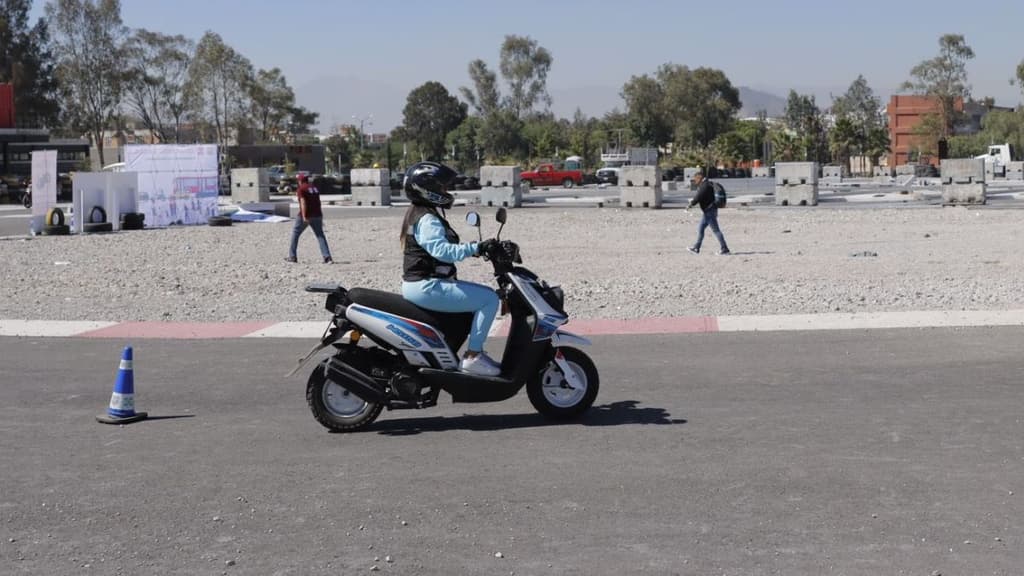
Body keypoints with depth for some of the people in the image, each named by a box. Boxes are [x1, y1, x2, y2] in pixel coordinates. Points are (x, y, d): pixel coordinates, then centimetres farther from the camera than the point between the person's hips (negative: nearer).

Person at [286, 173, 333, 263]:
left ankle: (292, 257, 13)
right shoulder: (315, 188, 16)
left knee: (295, 233, 12)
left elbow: (303, 203, -17)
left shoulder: (301, 189, -5)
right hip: (317, 215, 5)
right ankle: (327, 257, -13)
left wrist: (304, 217, -23)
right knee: (320, 235, 2)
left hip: (305, 215, -5)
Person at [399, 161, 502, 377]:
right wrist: (476, 248, -35)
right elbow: (442, 250, -32)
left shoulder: (418, 213, 17)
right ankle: (472, 356, -13)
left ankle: (475, 351, 18)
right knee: (489, 298, -15)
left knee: (482, 295, 20)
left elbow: (445, 248, 22)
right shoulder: (427, 220, -16)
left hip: (423, 284, 11)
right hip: (427, 287, -11)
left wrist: (476, 248, 13)